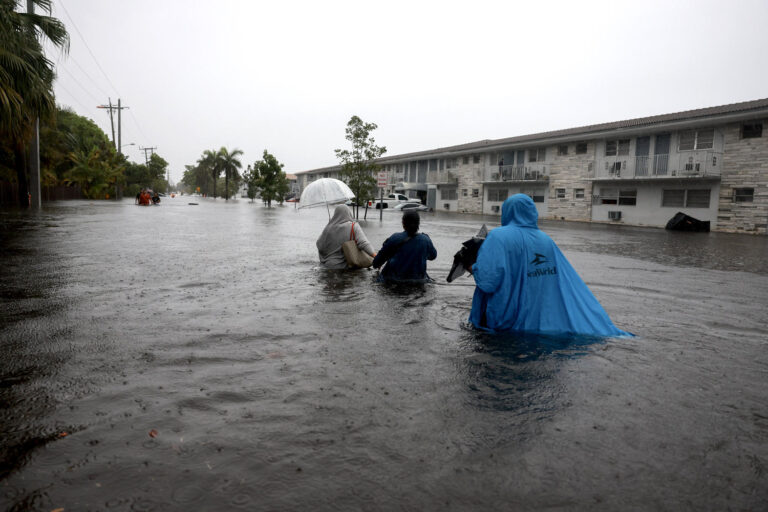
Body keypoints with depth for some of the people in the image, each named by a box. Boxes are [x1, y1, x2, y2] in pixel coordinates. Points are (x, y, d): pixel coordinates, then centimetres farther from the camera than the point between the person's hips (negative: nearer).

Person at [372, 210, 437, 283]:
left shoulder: (394, 239, -12)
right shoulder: (426, 240, -7)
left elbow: (381, 257, 0)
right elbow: (433, 256, 13)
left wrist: (375, 264, 23)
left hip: (395, 279, -1)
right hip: (419, 279, 2)